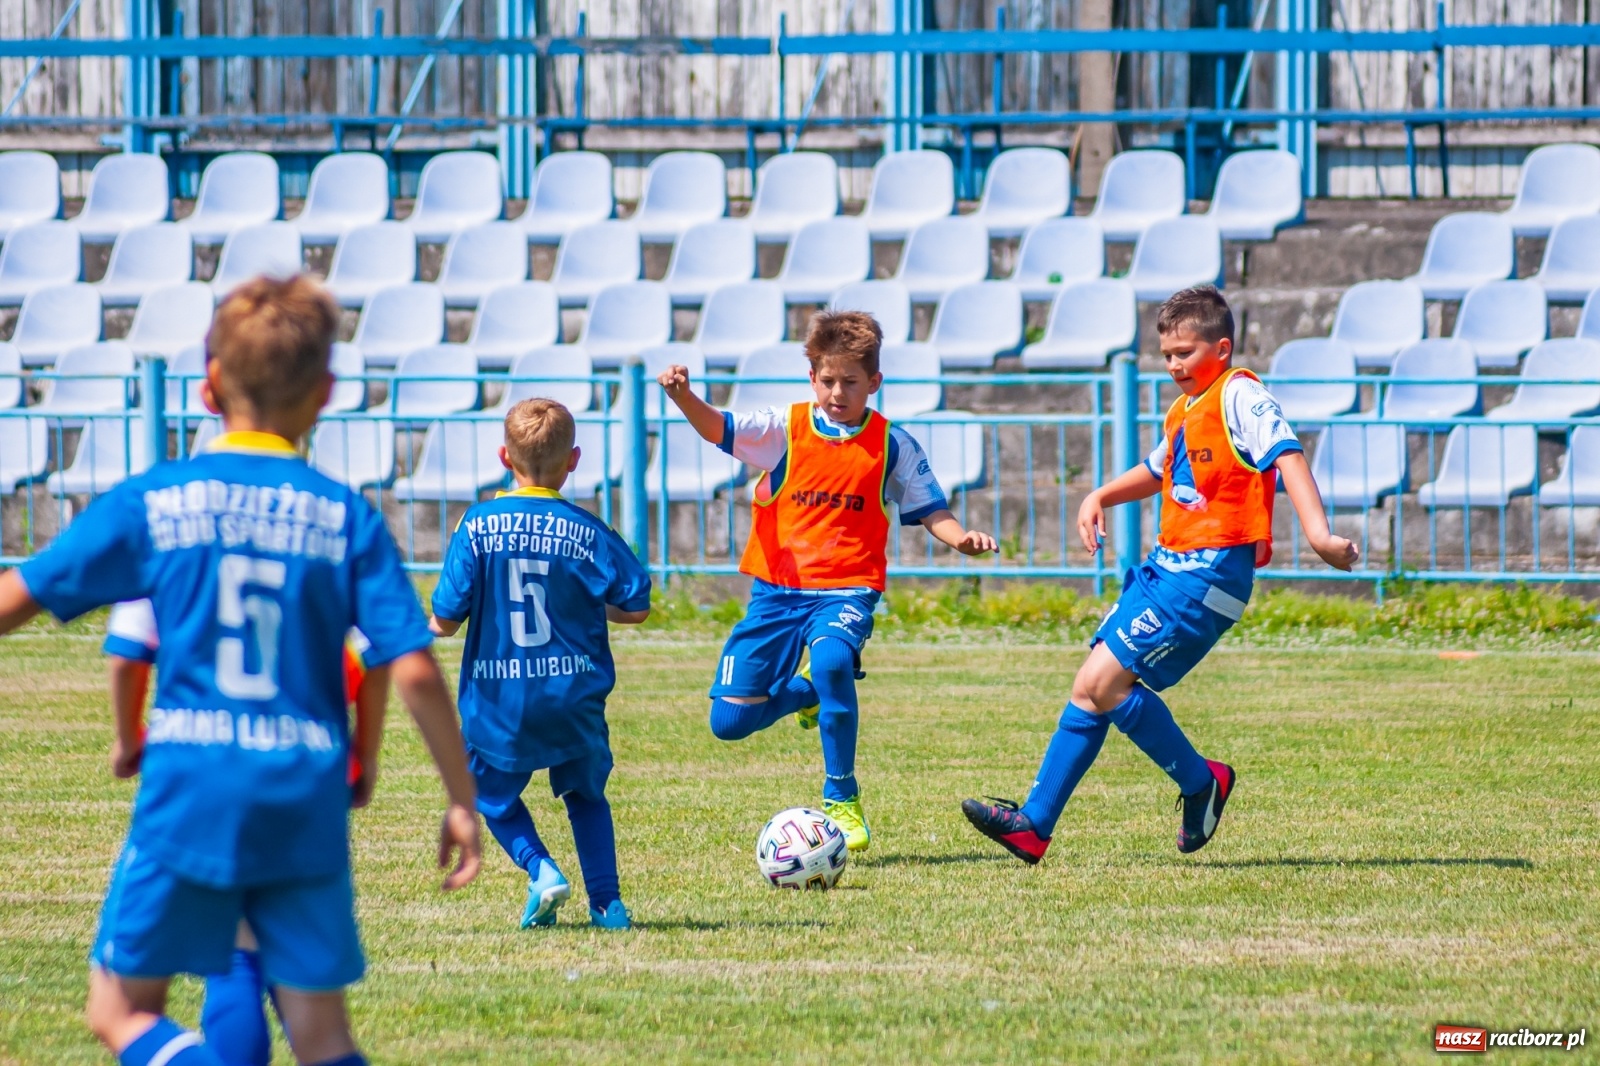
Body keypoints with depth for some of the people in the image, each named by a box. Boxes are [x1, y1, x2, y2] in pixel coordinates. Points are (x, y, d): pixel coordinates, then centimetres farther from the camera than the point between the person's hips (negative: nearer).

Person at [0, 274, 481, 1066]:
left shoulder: (150, 503, 1)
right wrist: (462, 800, 6)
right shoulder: (347, 518, 2)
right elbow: (414, 670, -3)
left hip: (188, 793, -2)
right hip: (308, 800, 2)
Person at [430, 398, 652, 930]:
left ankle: (541, 870, -3)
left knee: (494, 795, 20)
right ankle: (606, 899, 11)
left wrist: (431, 626, 16)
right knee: (586, 794, 23)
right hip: (574, 700, 1)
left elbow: (446, 618, -8)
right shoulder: (588, 532, -5)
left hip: (499, 705, -1)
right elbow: (636, 607, -1)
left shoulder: (478, 525, -7)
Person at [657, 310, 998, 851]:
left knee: (831, 661, -37)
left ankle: (842, 800, -17)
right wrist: (684, 397, -35)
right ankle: (808, 694, 33)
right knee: (730, 721, -3)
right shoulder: (785, 430, 0)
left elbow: (930, 511, 7)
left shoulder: (892, 445, 2)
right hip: (777, 587, 2)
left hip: (846, 589, -2)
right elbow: (719, 428, -14)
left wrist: (961, 537, -16)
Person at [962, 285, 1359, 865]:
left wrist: (1317, 531, -36)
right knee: (1094, 685, 6)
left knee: (1103, 683, -15)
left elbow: (1286, 454, -23)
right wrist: (1100, 497, 23)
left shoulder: (1239, 395, -9)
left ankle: (1200, 782, 2)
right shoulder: (1183, 411, 19)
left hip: (1208, 572, -9)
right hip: (1168, 564, 9)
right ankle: (1033, 824, 9)